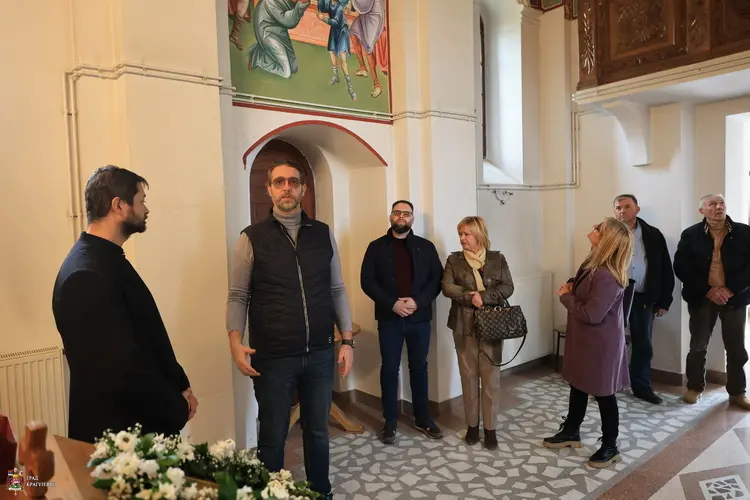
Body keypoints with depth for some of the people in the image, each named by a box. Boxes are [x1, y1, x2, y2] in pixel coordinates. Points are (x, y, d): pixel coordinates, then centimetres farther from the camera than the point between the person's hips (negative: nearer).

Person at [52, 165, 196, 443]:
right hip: (118, 433, -9)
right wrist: (178, 409, -14)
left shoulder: (106, 260, 7)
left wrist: (179, 386, 3)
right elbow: (123, 368, -27)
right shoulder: (87, 275, -25)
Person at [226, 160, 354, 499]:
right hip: (272, 357, -2)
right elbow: (238, 296, -1)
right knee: (272, 437, 13)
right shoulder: (252, 238, -3)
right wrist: (235, 342, -15)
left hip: (320, 354, 3)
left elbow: (337, 290, 8)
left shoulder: (323, 233, 4)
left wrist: (347, 340, 4)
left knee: (318, 431, 18)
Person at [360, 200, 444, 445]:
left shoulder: (426, 247, 5)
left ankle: (422, 419, 26)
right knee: (389, 368, 5)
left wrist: (418, 302, -14)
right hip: (389, 318, -1)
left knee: (419, 367, 11)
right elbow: (367, 281, -4)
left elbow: (437, 279, 1)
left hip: (419, 317, 1)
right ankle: (390, 422, 19)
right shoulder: (377, 247, 2)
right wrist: (392, 303, -15)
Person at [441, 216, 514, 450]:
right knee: (468, 376, 9)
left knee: (491, 377, 4)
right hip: (464, 325, 1)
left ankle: (490, 428, 16)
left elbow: (508, 288, -5)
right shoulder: (454, 260, 3)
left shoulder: (497, 259, 3)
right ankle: (472, 425, 23)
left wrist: (484, 297, -19)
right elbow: (447, 287, -9)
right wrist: (470, 297, -21)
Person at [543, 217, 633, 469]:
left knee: (603, 394, 7)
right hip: (584, 339, 10)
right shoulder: (595, 264, 2)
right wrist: (571, 289, -3)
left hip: (601, 343, -10)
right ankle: (570, 432, 39)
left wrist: (566, 297, -16)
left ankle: (610, 447, 25)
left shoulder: (607, 276, -29)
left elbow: (591, 314, -30)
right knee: (578, 385, 21)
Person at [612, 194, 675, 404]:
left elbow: (666, 270, 5)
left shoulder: (653, 235, 3)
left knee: (643, 345, 13)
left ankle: (642, 386, 28)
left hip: (643, 298, 2)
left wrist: (664, 301, 2)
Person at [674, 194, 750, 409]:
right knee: (698, 345, 9)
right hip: (702, 297, -1)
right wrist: (707, 290, -14)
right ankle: (695, 387, 24)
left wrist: (731, 289, -15)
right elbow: (681, 267, -7)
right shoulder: (690, 235, -3)